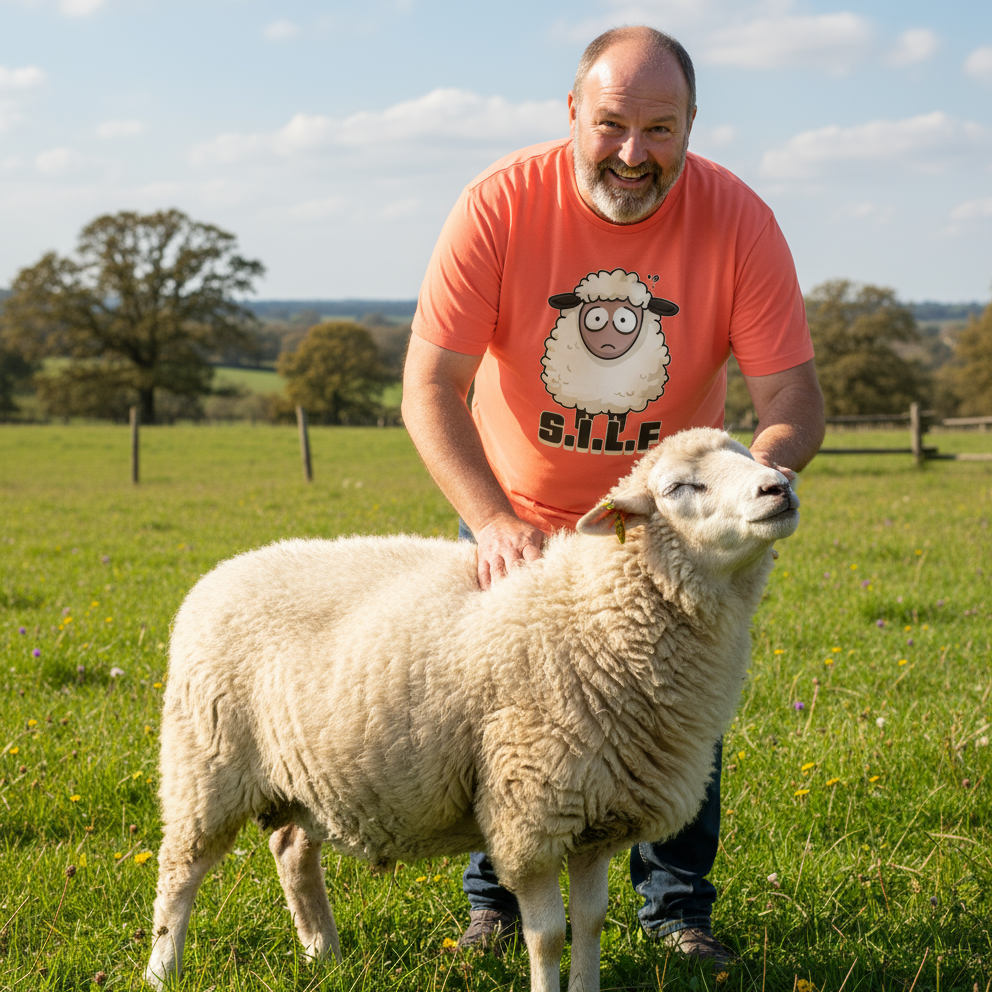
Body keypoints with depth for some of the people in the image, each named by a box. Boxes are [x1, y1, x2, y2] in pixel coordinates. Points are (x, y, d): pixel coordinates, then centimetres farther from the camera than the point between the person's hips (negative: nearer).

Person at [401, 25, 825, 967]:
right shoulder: (502, 204, -23)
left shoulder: (737, 221, -21)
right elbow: (429, 389, -25)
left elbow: (794, 404, -23)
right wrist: (493, 521, -39)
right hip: (517, 510, 0)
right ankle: (496, 896, 25)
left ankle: (677, 904, 23)